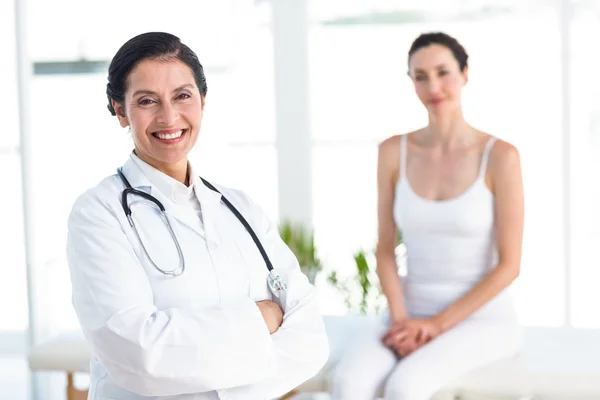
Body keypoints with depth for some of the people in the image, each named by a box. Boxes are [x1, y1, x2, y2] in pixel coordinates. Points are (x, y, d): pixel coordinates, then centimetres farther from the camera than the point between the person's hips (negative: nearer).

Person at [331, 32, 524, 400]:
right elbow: (385, 250, 4)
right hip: (415, 316, 4)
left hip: (482, 319, -3)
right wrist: (401, 320, -12)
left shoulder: (501, 155, -11)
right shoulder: (393, 151, 1)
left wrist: (439, 324, -15)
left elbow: (509, 265, -10)